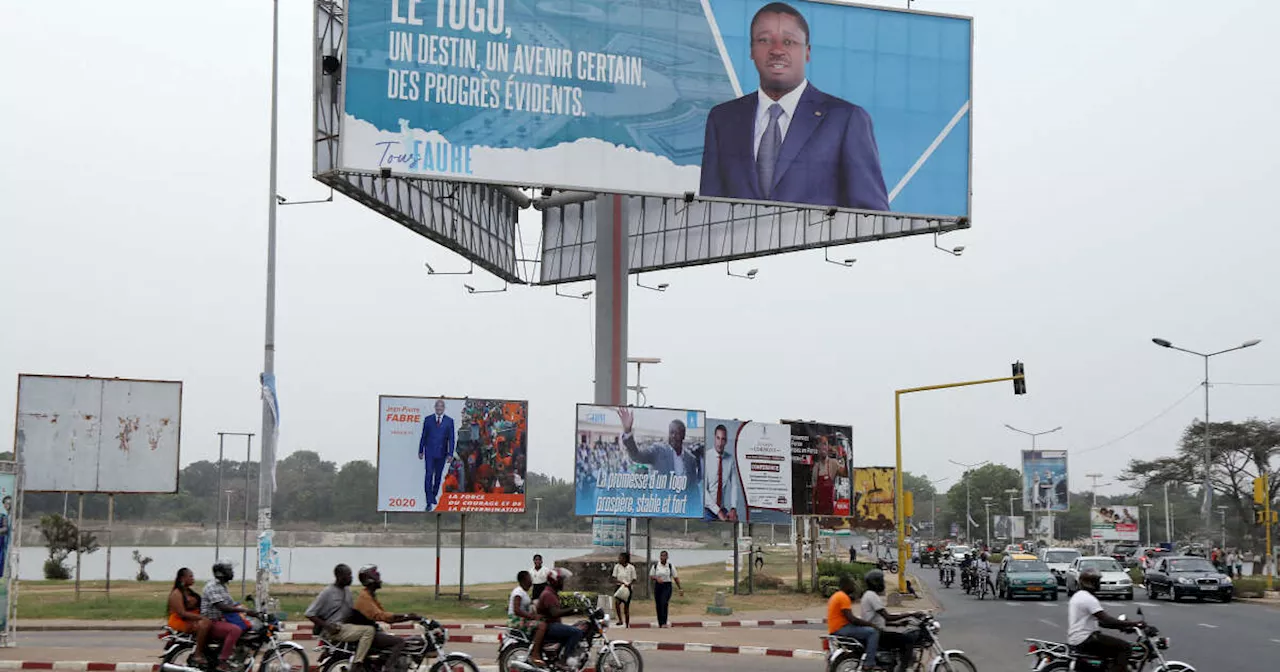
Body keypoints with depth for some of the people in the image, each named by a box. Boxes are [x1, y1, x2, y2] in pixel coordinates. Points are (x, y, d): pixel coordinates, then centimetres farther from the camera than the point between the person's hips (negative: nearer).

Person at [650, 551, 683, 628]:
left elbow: (676, 578, 5)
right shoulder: (655, 566, 7)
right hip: (658, 586, 3)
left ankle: (664, 623, -23)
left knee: (664, 603, -20)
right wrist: (656, 579, -12)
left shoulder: (671, 566, 3)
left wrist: (680, 589, 4)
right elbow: (651, 577, 10)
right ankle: (660, 623, 13)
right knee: (658, 605, 3)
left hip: (667, 587, -3)